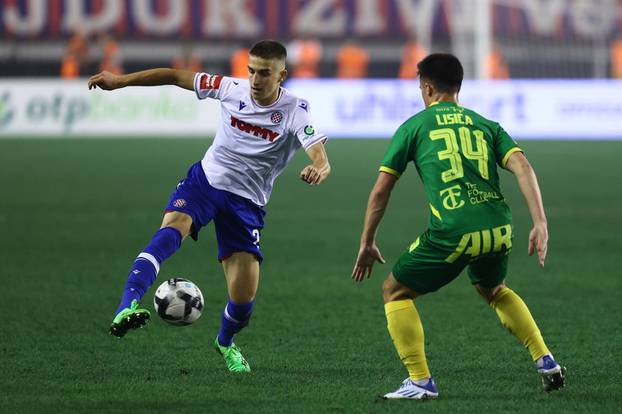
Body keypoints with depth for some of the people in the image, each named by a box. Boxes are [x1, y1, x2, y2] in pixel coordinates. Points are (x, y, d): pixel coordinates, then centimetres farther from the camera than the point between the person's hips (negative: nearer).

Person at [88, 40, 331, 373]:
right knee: (172, 228, -32)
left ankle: (225, 341, 33)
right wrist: (121, 81, 0)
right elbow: (177, 77, 3)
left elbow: (321, 160, -29)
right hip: (205, 180, 1)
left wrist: (317, 171, -54)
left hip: (246, 203, -1)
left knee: (244, 297, -4)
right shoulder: (232, 89, -7)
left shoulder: (295, 112, -15)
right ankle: (127, 308, -47)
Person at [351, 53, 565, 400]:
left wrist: (367, 244, 19)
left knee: (396, 292, 15)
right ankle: (546, 362, 26)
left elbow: (381, 190, 10)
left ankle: (421, 381, 5)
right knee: (494, 290, 35)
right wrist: (540, 223, -3)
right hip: (499, 229, 5)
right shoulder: (486, 125, 19)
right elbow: (522, 166, 3)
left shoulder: (414, 126, 11)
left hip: (452, 234, -5)